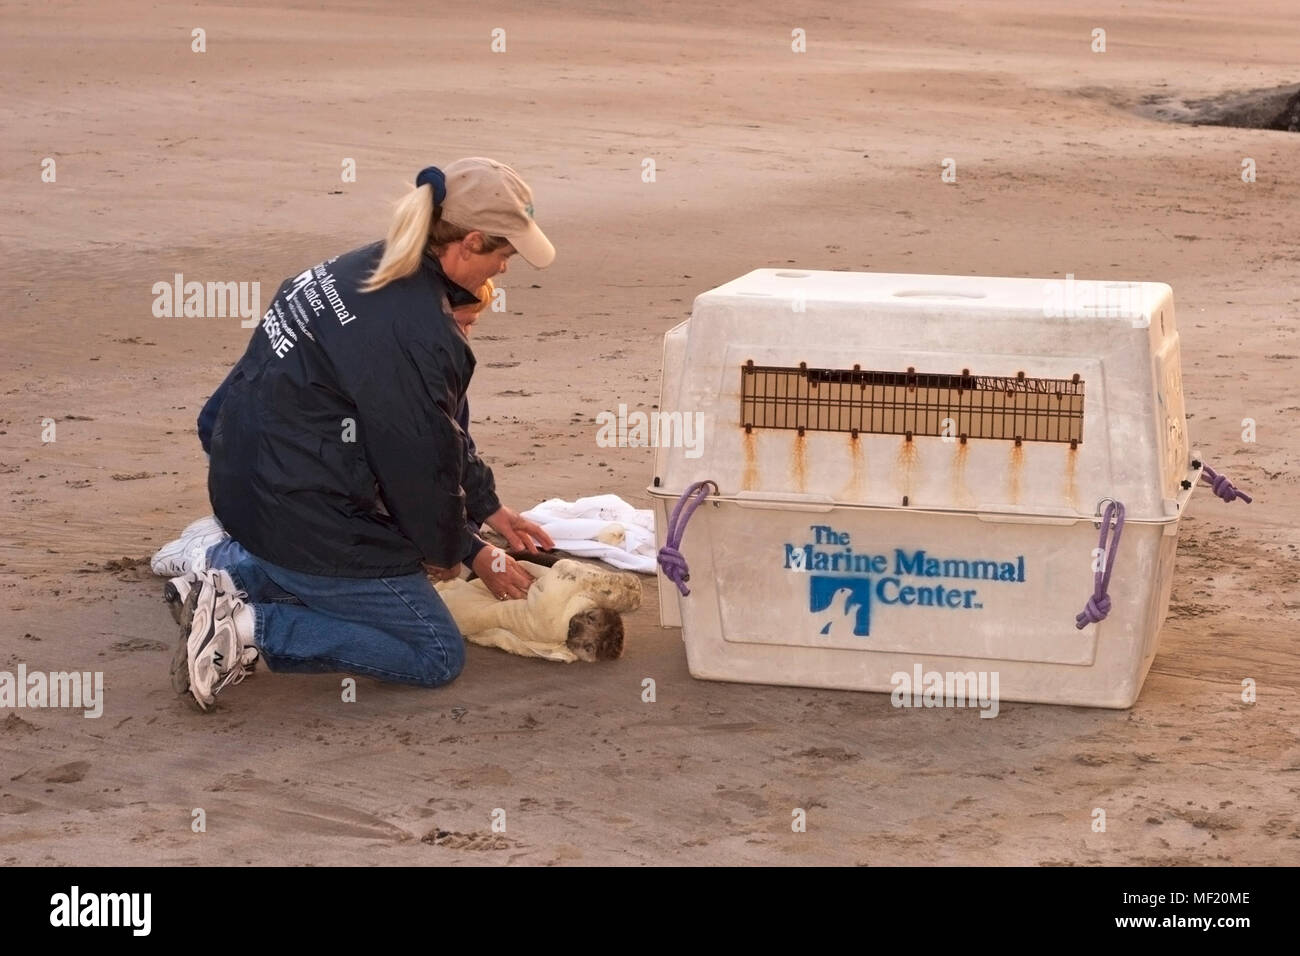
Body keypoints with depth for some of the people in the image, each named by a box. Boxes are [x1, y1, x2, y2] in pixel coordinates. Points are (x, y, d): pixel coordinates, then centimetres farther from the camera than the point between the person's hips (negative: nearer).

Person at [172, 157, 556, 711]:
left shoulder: (368, 271, 6)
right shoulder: (414, 332, -25)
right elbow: (420, 461, -13)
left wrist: (488, 508, 21)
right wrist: (460, 552, 6)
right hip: (305, 516, -10)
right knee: (437, 658, 4)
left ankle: (235, 571, 17)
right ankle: (252, 630, -9)